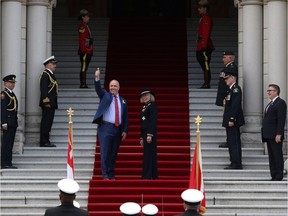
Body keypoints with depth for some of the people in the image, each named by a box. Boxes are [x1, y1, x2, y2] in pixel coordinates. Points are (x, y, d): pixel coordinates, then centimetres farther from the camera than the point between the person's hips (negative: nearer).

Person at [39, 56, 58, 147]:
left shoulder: (51, 74, 21)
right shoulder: (45, 74, -9)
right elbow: (43, 89, -17)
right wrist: (46, 101, -22)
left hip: (52, 103, 10)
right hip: (48, 103, -10)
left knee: (48, 122, 9)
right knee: (46, 122, -10)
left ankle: (46, 141, 12)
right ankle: (44, 142, -10)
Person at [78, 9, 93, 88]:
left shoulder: (86, 26, 19)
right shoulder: (82, 27, -11)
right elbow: (81, 40, -17)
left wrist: (90, 51, 21)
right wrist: (83, 50, -21)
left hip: (88, 51, 10)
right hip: (85, 51, -10)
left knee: (84, 68, 9)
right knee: (84, 68, -9)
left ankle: (83, 84, 11)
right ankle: (83, 84, -10)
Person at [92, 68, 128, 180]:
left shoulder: (123, 101, 14)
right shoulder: (105, 96, 8)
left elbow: (125, 117, 12)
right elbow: (98, 89, -11)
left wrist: (125, 130, 4)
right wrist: (97, 78, -28)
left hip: (118, 129, 3)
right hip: (106, 128, -3)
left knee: (114, 153, 7)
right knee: (105, 152, -8)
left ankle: (111, 175, 13)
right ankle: (105, 175, -7)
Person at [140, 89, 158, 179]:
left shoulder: (152, 106, -5)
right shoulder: (144, 107, 19)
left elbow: (153, 120, -14)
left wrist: (150, 135, -20)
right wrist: (142, 137, 19)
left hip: (150, 132, -9)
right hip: (145, 133, 9)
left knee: (148, 154, -11)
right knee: (148, 154, 8)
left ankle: (148, 176, -13)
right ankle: (152, 175, 10)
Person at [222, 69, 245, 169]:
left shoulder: (236, 89, -13)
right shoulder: (231, 89, 18)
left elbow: (235, 105, -20)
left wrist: (232, 119, -23)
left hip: (233, 120, -10)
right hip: (231, 120, 10)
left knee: (233, 142, -10)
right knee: (232, 142, 12)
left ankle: (236, 164, -10)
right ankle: (236, 164, 16)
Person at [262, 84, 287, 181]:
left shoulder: (281, 103, -8)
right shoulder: (270, 104, 21)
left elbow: (281, 120, -16)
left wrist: (279, 134, -22)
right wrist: (264, 133, 16)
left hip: (275, 136, -9)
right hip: (269, 135, 9)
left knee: (277, 155, -6)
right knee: (271, 156, 8)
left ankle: (279, 176, -5)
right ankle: (273, 176, 10)